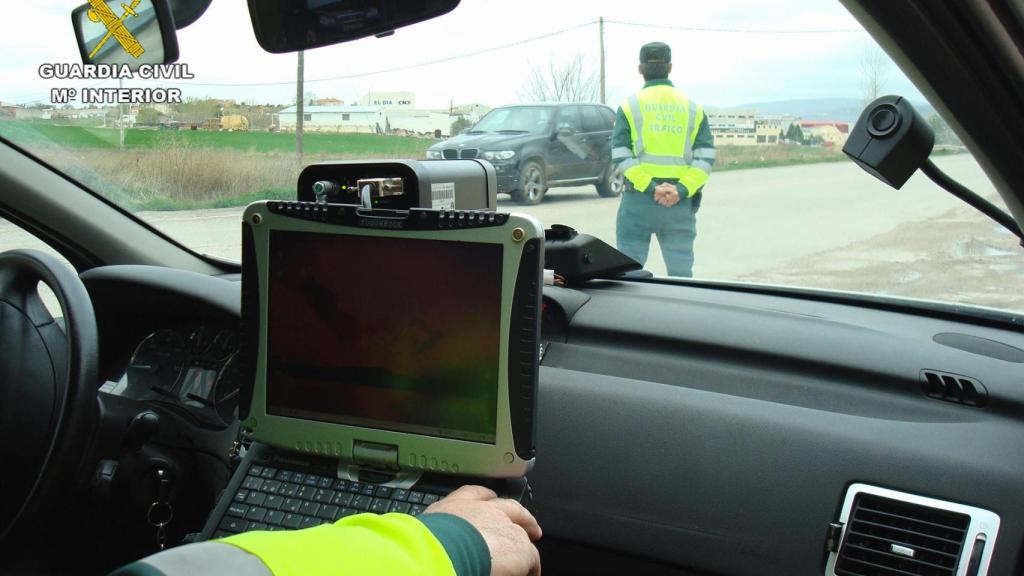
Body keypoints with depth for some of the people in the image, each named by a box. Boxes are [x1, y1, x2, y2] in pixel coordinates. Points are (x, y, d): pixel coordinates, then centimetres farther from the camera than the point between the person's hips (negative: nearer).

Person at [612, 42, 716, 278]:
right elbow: (706, 156, -2)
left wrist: (650, 188, -13)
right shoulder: (693, 108, 8)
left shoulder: (630, 106, 2)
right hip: (681, 203, 2)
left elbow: (621, 156, -9)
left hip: (638, 199, -2)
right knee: (681, 271, 6)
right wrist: (682, 190, -10)